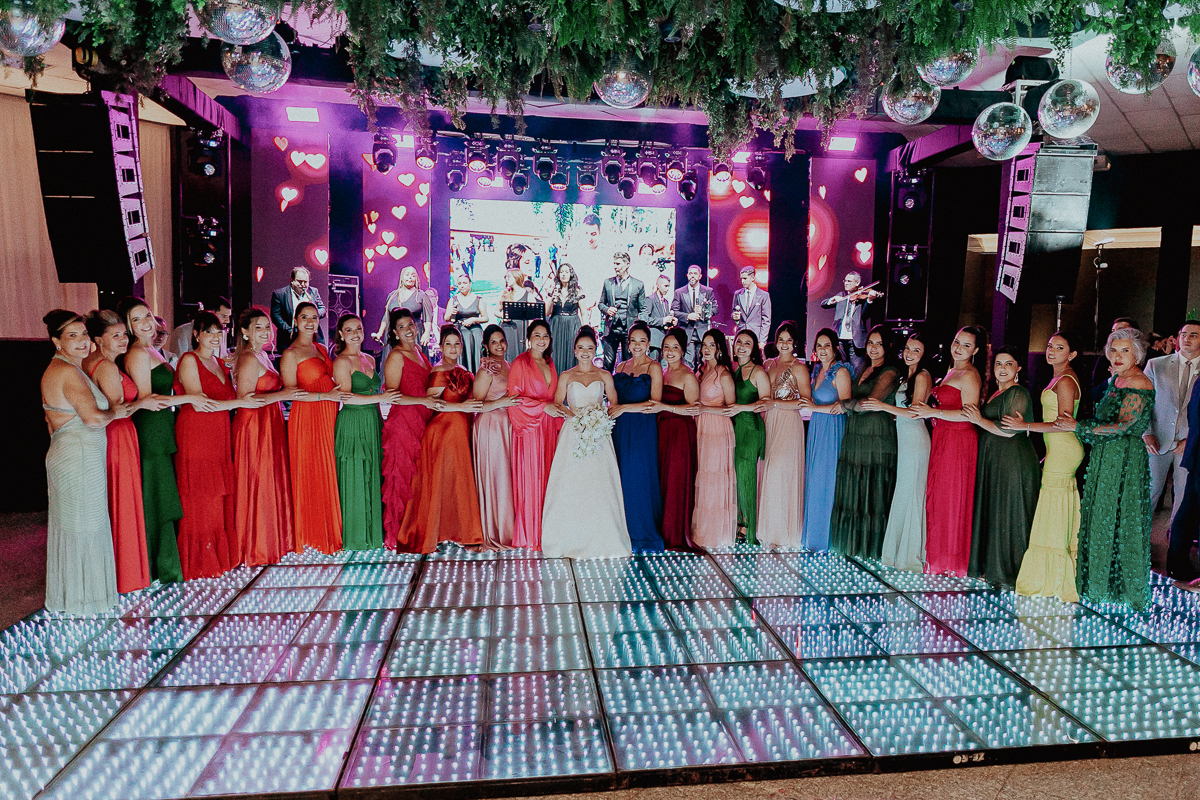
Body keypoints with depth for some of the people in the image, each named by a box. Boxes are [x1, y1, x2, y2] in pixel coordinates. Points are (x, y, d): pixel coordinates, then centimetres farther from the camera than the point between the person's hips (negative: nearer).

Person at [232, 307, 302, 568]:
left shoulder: (261, 355, 15)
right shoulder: (249, 359, -15)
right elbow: (244, 398, -21)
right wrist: (282, 395, -21)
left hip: (268, 426, 10)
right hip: (254, 427, -10)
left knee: (271, 485, 13)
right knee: (258, 487, -2)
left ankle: (270, 543, 23)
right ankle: (257, 548, 9)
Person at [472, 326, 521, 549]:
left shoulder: (506, 366, 13)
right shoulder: (486, 369, -11)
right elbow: (476, 405, -13)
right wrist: (501, 402, -19)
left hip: (506, 427, 8)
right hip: (490, 427, -8)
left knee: (506, 476, 10)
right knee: (493, 478, -3)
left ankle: (506, 530, 20)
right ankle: (493, 535, 7)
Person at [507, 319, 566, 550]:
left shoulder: (549, 364, 15)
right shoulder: (520, 363, -4)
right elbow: (513, 397, -9)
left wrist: (557, 411, 11)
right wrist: (543, 406, -15)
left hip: (549, 427, 6)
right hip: (529, 427, -6)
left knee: (546, 475, 5)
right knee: (529, 477, -4)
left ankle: (545, 530, 12)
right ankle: (528, 534, 4)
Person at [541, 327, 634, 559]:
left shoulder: (604, 376, 11)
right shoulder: (566, 377, 11)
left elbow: (614, 404, 10)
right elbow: (557, 405, 6)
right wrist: (575, 415, -12)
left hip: (598, 435, 0)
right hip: (573, 434, 0)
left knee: (599, 485, -5)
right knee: (570, 486, -5)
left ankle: (600, 539, 4)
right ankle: (571, 539, 4)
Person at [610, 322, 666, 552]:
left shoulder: (654, 367, -3)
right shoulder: (621, 367, 14)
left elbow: (655, 404, -12)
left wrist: (624, 408, -12)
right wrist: (611, 411, 0)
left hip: (643, 430, -5)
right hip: (620, 429, 5)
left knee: (639, 478, -2)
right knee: (621, 478, 5)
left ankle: (642, 534, 11)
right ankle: (624, 532, 16)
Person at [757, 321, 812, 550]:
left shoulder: (798, 368, -4)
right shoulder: (768, 364, 14)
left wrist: (775, 404, -13)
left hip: (789, 425, -5)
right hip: (768, 424, 6)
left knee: (782, 474, -9)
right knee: (766, 474, 3)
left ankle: (784, 533, 1)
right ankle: (767, 529, 12)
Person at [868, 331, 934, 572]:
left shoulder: (922, 376, -11)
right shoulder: (907, 375, 16)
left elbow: (914, 412, -19)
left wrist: (883, 406, -18)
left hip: (915, 440, -9)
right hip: (904, 438, 9)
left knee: (909, 495, -2)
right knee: (902, 495, 12)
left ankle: (911, 555, 8)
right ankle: (899, 551, 20)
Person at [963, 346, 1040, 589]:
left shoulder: (1018, 394, -11)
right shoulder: (996, 393, 16)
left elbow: (1008, 431, -19)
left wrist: (979, 420, -10)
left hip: (1012, 461, -9)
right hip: (993, 461, 9)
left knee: (1007, 513, -3)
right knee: (991, 511, 11)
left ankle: (1008, 573, 6)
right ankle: (991, 566, 20)